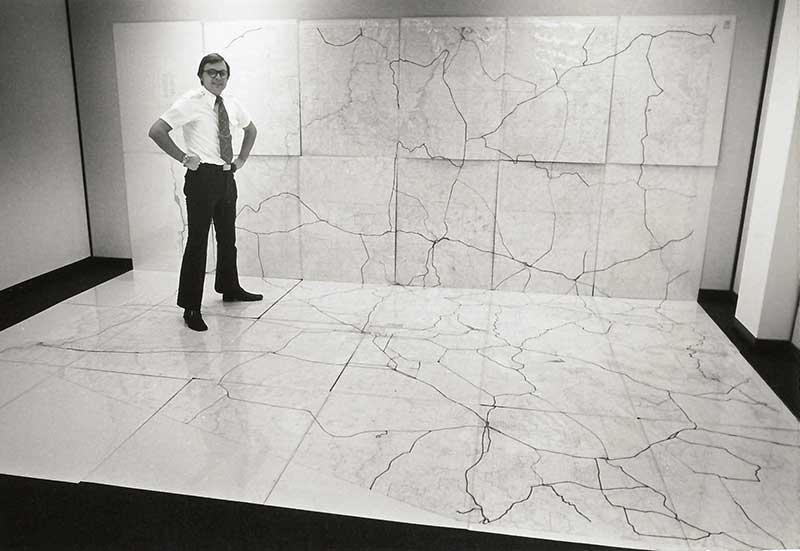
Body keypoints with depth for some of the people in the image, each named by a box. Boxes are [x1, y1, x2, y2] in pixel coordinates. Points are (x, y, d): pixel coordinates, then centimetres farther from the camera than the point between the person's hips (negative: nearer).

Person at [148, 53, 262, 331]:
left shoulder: (232, 105, 10)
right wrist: (184, 158, -16)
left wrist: (242, 157, 17)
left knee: (228, 237, 18)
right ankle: (191, 307, 3)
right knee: (198, 241, -5)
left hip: (227, 177, 7)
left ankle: (229, 288, 37)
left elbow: (251, 129, 29)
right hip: (202, 176, -7)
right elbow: (156, 131, -16)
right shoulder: (191, 102, -10)